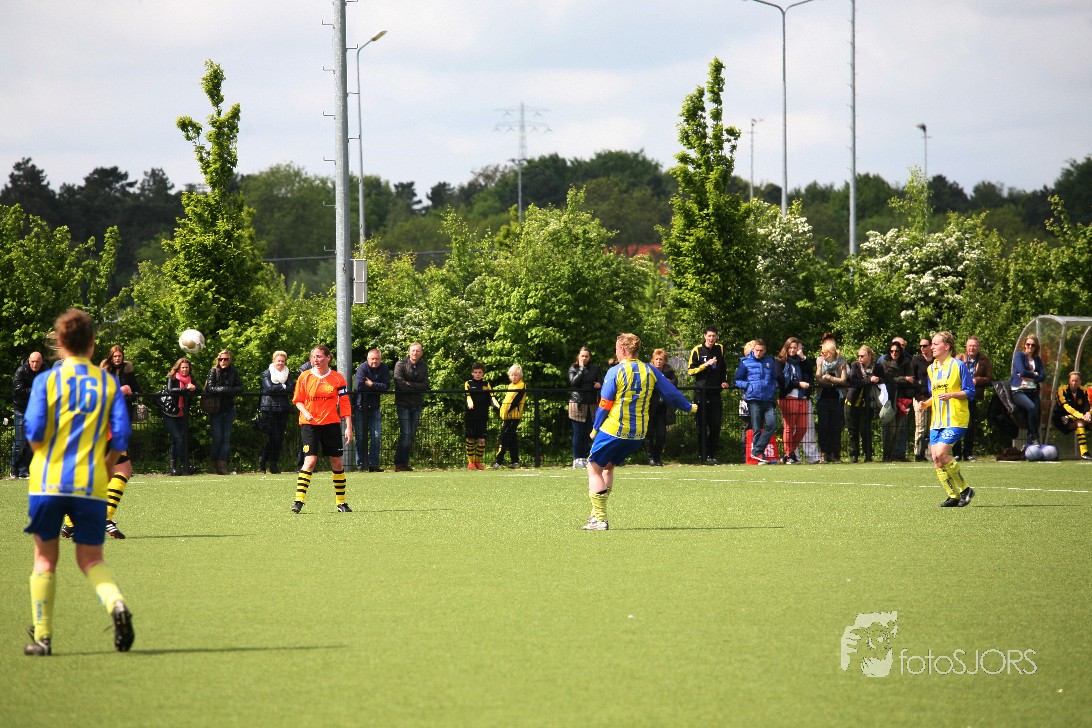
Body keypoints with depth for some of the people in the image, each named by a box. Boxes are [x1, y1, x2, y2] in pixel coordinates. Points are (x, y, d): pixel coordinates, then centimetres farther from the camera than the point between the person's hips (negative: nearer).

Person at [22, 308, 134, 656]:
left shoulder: (47, 380, -1)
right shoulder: (109, 383, 5)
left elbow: (34, 431, -9)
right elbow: (121, 435, -3)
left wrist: (45, 456, 11)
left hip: (48, 481, -1)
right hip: (92, 484, 1)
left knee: (45, 558, 12)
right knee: (91, 559, 10)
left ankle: (42, 636, 10)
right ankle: (116, 603, -21)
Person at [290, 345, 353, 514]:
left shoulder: (337, 379, 1)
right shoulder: (305, 377, 0)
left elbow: (345, 404, 3)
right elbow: (297, 400, 7)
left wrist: (349, 427, -2)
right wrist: (305, 412, -13)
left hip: (331, 424, 2)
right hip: (310, 424, -2)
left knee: (337, 462, 6)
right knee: (310, 460, -15)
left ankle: (341, 502, 18)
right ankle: (298, 500, -16)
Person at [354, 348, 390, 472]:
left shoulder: (383, 369, 1)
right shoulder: (362, 368, -12)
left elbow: (386, 386, -8)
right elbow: (358, 386, -25)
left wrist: (371, 384, -16)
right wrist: (377, 387, -13)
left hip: (374, 406, 4)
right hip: (361, 406, -4)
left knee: (376, 436, 0)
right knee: (361, 436, 0)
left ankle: (373, 464, 4)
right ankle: (360, 464, 6)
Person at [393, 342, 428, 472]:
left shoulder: (423, 367, 9)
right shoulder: (401, 365, -4)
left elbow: (425, 386, 0)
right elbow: (399, 384, -15)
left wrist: (410, 384, -12)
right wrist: (417, 387, -10)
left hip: (417, 404, 5)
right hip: (403, 403, -5)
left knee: (412, 435, 5)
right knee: (405, 433, -12)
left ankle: (405, 463, 11)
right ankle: (398, 464, -9)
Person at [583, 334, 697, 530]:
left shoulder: (615, 372, -8)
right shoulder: (650, 371, 5)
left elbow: (605, 405, -7)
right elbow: (672, 394, 10)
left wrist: (595, 429, 5)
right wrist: (689, 407, 29)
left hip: (613, 430, -6)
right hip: (638, 433, 6)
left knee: (594, 468, 6)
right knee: (608, 466, 24)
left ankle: (600, 519, -4)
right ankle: (598, 514, 23)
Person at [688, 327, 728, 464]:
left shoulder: (720, 349, 12)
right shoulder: (697, 350, -1)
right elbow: (691, 370, -5)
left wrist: (724, 381, 10)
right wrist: (706, 364, -15)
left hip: (715, 392, 4)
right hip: (701, 391, -4)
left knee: (716, 425, 0)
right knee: (702, 424, -3)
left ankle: (712, 454, 7)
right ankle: (703, 454, 1)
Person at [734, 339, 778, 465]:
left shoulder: (770, 361, 15)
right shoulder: (745, 362, 6)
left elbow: (775, 378, 26)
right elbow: (738, 380, 8)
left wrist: (773, 387, 6)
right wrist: (748, 385, -8)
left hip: (768, 398, 3)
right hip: (753, 398, -3)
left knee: (771, 424, -14)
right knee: (757, 428, -1)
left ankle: (757, 451, -8)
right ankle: (759, 455, 5)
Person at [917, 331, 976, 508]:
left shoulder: (958, 365, -5)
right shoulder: (931, 369, 15)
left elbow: (970, 392, -5)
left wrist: (951, 395, -20)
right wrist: (926, 404, 4)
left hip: (955, 420, -7)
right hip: (937, 420, 7)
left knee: (940, 453, -20)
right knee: (936, 459, -1)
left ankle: (965, 489, -6)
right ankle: (953, 495, 9)